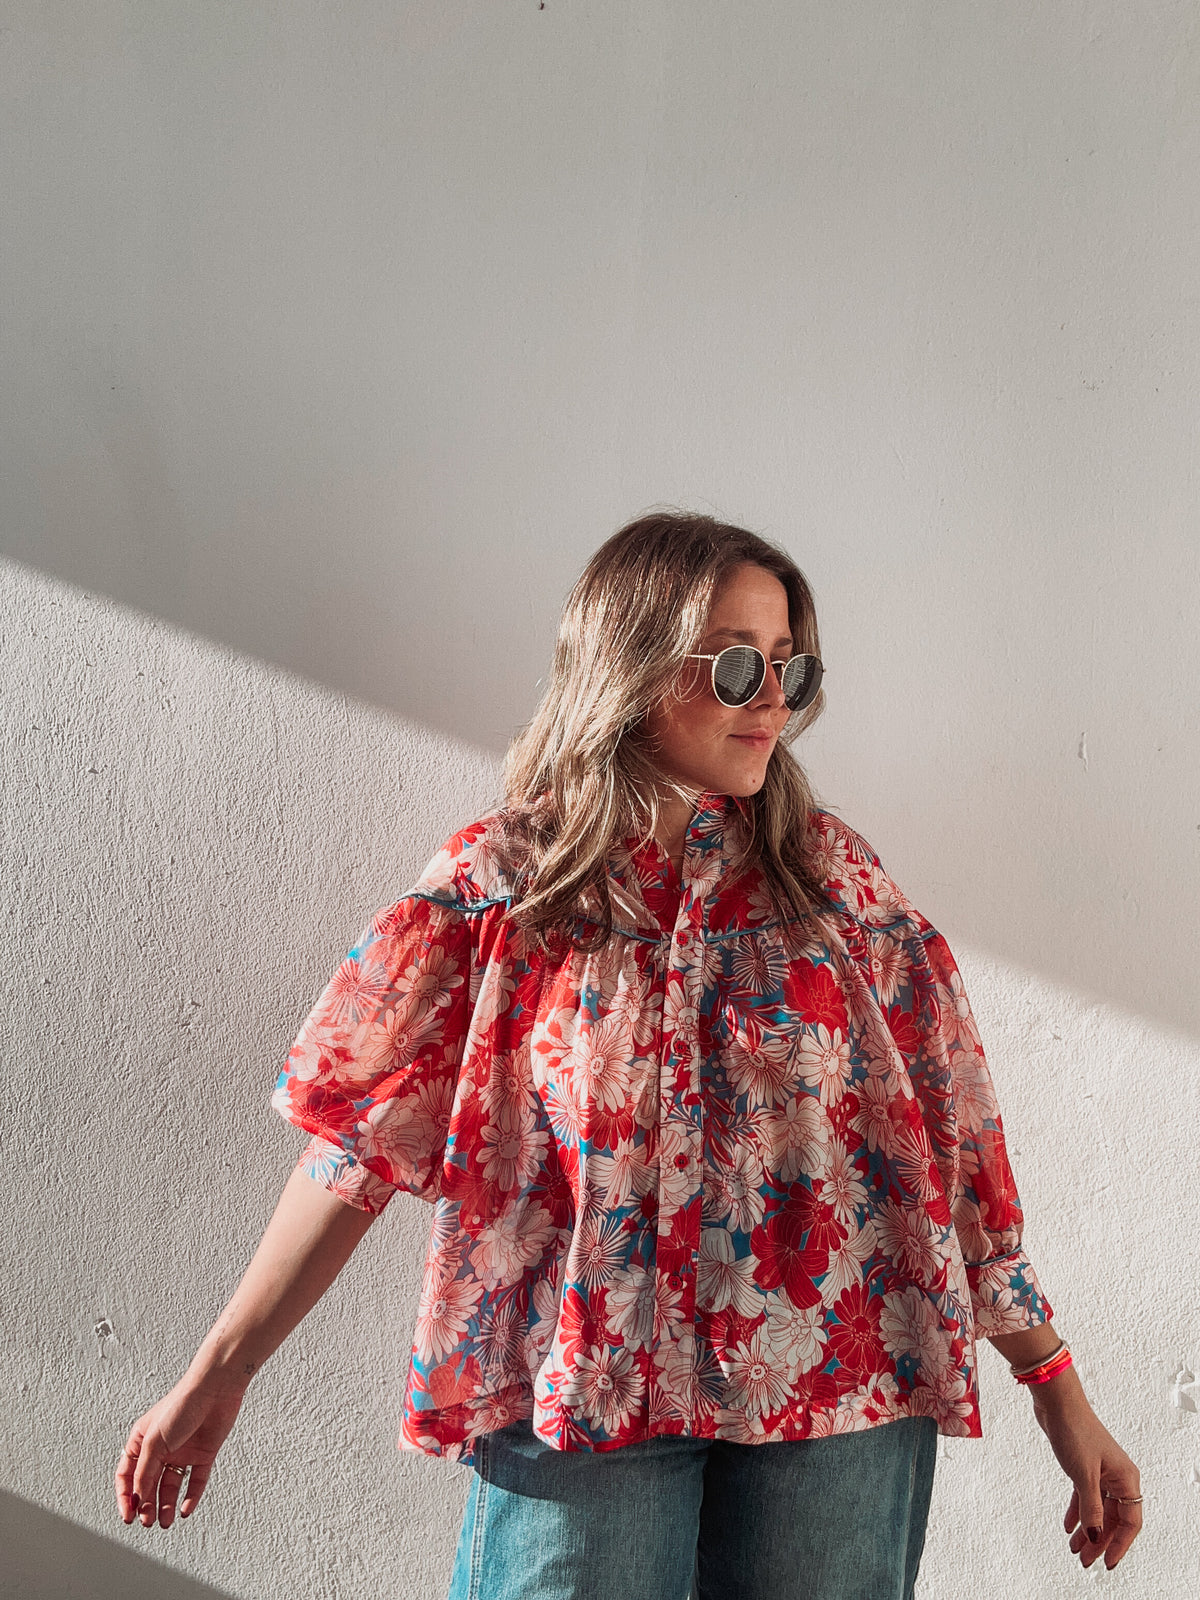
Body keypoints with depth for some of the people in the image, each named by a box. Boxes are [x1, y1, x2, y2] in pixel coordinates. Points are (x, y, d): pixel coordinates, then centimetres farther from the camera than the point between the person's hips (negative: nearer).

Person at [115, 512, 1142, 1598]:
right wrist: (214, 1380, -3)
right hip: (581, 1388, -1)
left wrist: (1056, 1385, 1)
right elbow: (363, 1138, -2)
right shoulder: (497, 886, -3)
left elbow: (949, 1132, 2)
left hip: (836, 1386, 2)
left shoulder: (831, 874, 2)